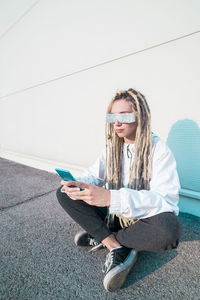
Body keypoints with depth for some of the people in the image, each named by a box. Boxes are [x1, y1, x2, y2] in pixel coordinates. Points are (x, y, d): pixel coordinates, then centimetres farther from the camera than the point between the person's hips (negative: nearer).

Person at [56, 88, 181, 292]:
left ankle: (100, 236, -13)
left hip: (144, 219, -3)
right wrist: (77, 184, -24)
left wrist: (111, 198, -39)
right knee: (64, 193, -10)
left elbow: (166, 199, -26)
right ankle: (115, 247, -17)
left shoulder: (159, 149, -17)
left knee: (168, 230, -38)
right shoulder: (112, 147, 1)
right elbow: (93, 174, 1)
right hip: (113, 214, 4)